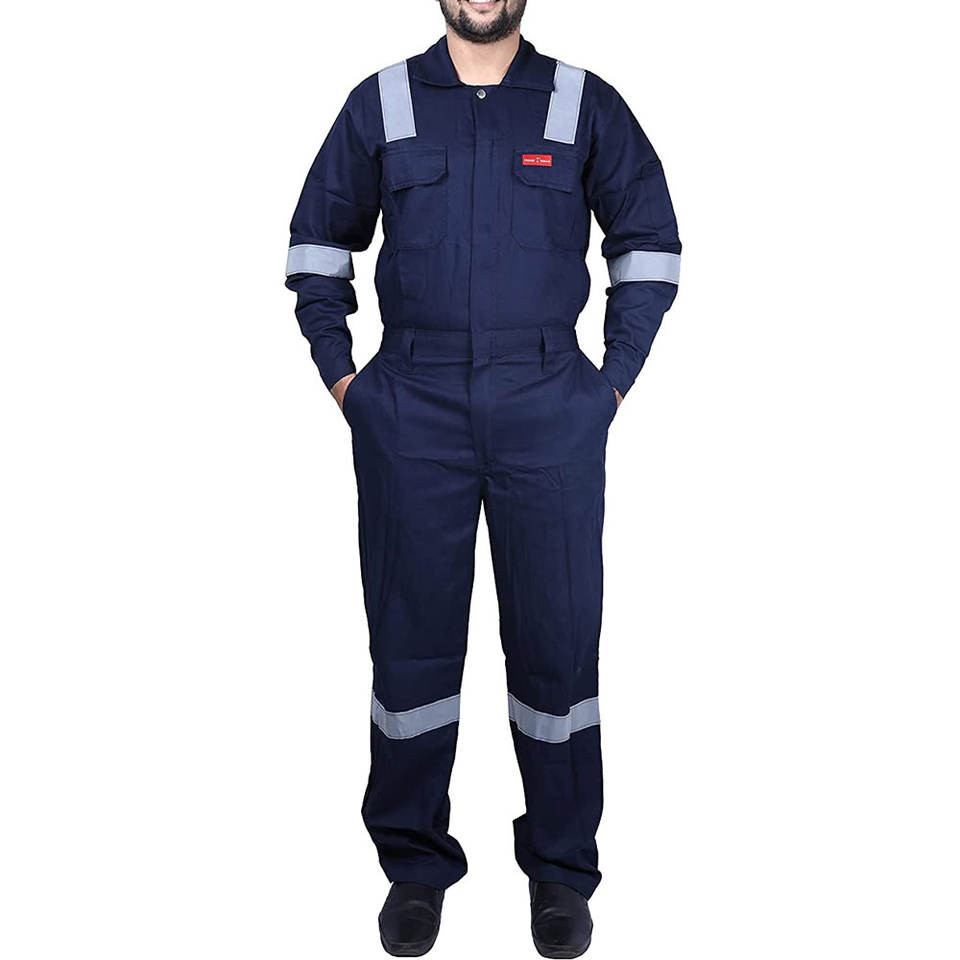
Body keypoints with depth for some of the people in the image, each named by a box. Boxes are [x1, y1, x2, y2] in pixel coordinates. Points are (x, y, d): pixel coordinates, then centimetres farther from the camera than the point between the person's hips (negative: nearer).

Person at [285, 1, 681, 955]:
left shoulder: (584, 104, 8)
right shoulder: (381, 104, 10)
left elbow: (648, 240, 13)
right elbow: (319, 235, 17)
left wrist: (615, 376, 5)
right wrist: (336, 370, 8)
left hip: (549, 408, 0)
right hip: (411, 409, 1)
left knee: (557, 637, 4)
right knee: (410, 635, 6)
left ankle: (560, 868, 21)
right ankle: (415, 866, 22)